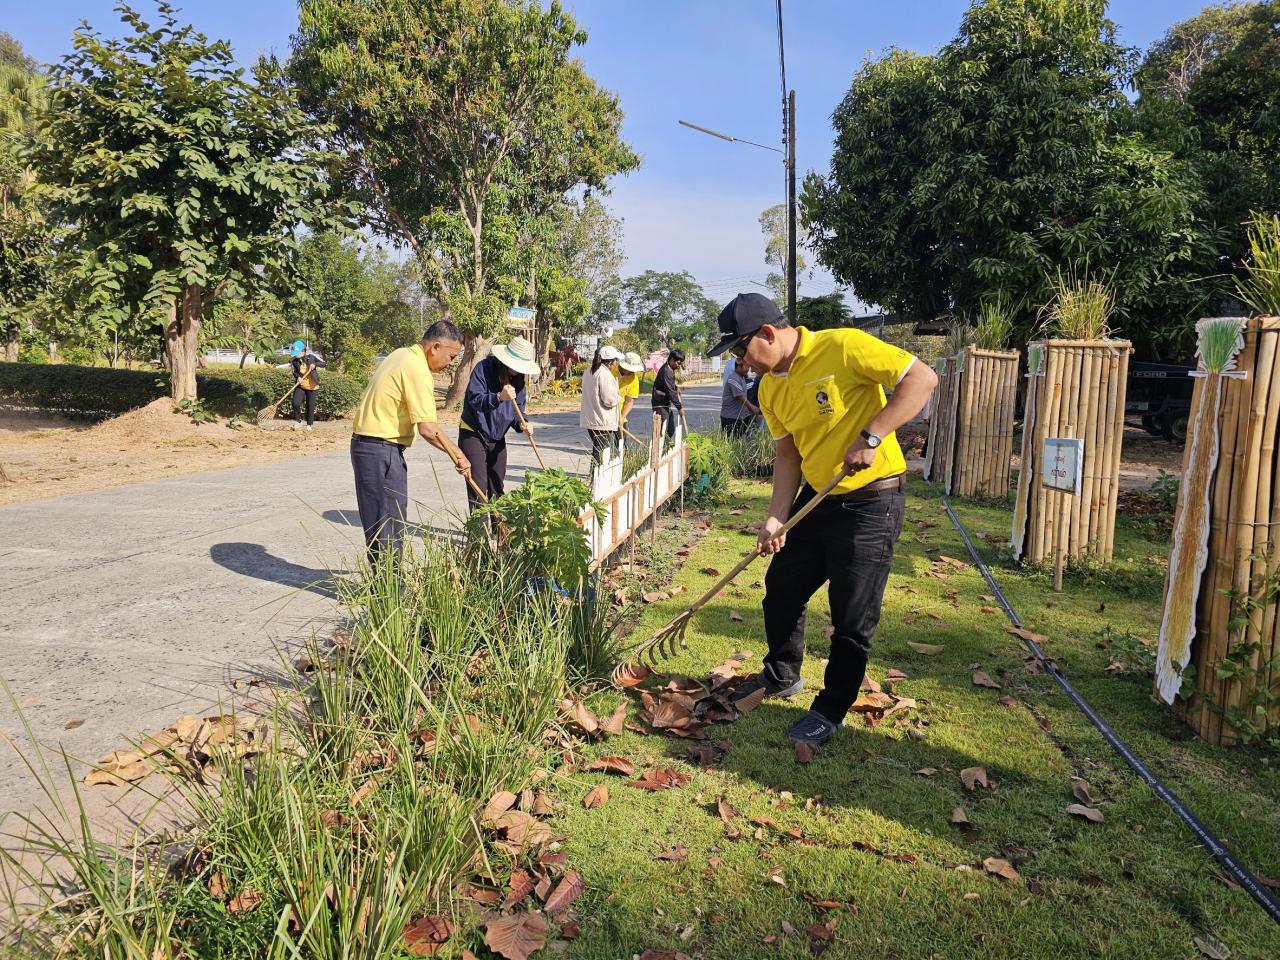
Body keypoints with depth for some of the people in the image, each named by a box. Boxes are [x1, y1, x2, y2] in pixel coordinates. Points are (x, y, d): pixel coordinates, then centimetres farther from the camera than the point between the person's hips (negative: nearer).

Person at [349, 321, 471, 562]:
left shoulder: (401, 354, 13)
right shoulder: (418, 370, -17)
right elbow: (427, 428, -21)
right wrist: (457, 455, -12)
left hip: (364, 442, 10)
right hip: (382, 450, -10)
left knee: (378, 521, 16)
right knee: (390, 524, -4)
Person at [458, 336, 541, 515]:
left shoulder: (518, 379, 1)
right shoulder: (484, 368, -17)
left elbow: (517, 408, 5)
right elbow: (474, 399, -26)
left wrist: (521, 424, -17)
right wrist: (499, 397, -42)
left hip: (498, 438, 6)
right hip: (473, 435, -6)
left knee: (497, 489, 12)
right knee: (478, 489, -10)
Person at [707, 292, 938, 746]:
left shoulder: (843, 347, -20)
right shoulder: (770, 388, 3)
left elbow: (921, 377, -20)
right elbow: (788, 454, 7)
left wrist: (871, 437, -28)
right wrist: (775, 519, -3)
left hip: (870, 501, -7)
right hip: (816, 498, 8)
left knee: (852, 619, 3)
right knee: (781, 589, 17)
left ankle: (831, 710, 22)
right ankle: (781, 676, 41)